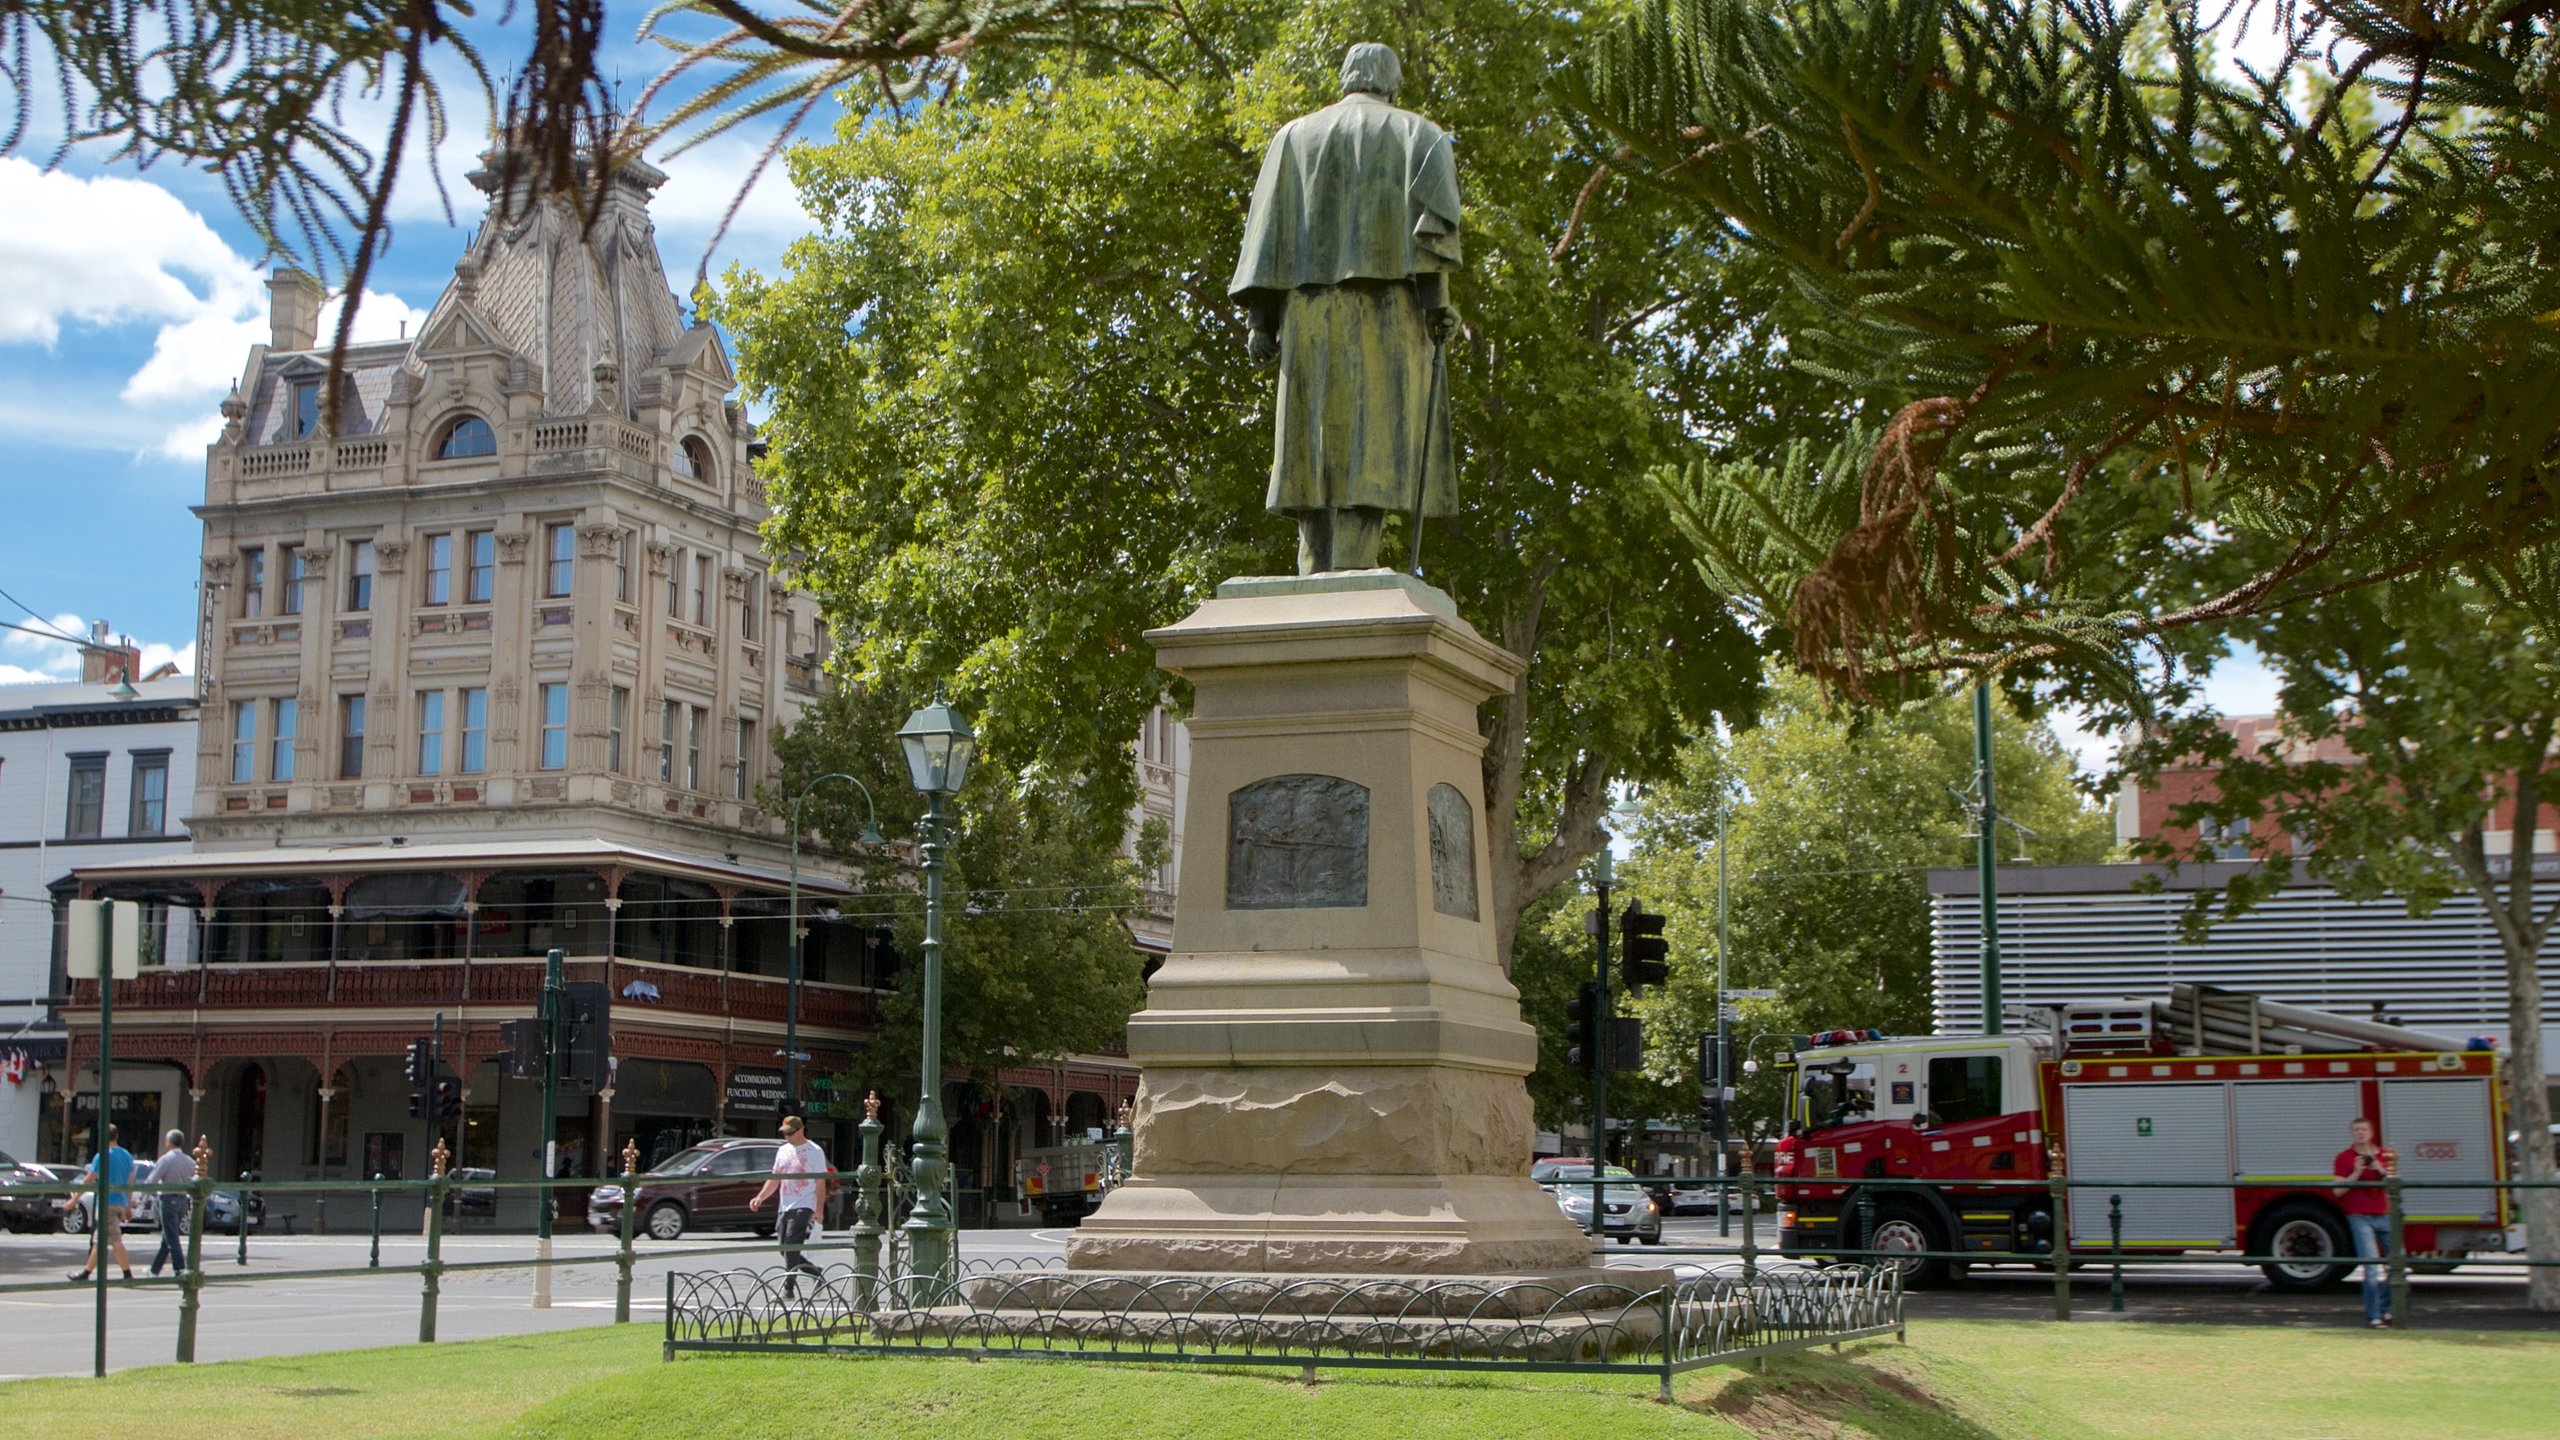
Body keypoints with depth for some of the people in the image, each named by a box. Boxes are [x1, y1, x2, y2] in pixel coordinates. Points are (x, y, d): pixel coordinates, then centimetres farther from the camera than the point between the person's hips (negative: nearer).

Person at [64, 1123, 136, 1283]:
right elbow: (130, 1182, 15)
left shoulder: (103, 1156, -10)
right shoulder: (127, 1156, 10)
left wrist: (74, 1199, -2)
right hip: (121, 1202, 7)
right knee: (99, 1241, 12)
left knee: (115, 1240, -6)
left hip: (108, 1202, -7)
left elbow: (88, 1181, -9)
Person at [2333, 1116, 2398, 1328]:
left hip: (2384, 1215, 5)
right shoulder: (2344, 1158, 0)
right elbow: (2338, 1190, -6)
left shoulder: (2385, 1155, 11)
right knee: (2371, 1265, -13)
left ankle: (2385, 1309, 22)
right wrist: (2357, 1172, -17)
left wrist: (2381, 1170, -13)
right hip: (2360, 1217, -5)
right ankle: (2373, 1316, -10)